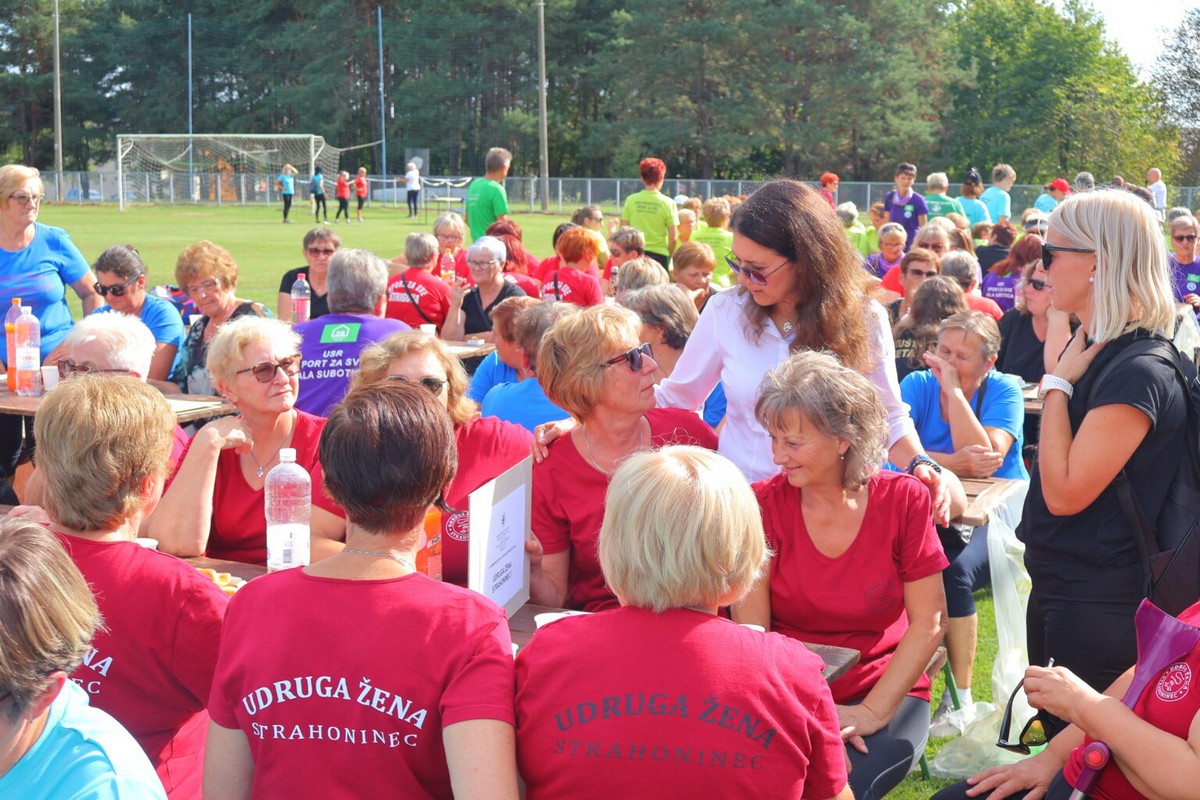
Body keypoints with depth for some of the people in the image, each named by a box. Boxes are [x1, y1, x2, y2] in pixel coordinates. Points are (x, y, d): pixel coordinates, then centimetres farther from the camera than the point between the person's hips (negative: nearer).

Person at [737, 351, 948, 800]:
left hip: (885, 692, 0)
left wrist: (873, 711, -14)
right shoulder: (762, 505, -4)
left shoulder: (903, 500, -4)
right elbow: (751, 631, -6)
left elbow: (929, 622, -4)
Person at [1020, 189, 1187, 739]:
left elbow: (1065, 492, -22)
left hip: (1097, 608, -10)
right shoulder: (1096, 354, 9)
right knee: (1058, 741, 19)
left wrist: (1060, 383, -16)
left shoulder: (1139, 374, -21)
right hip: (1059, 589, 10)